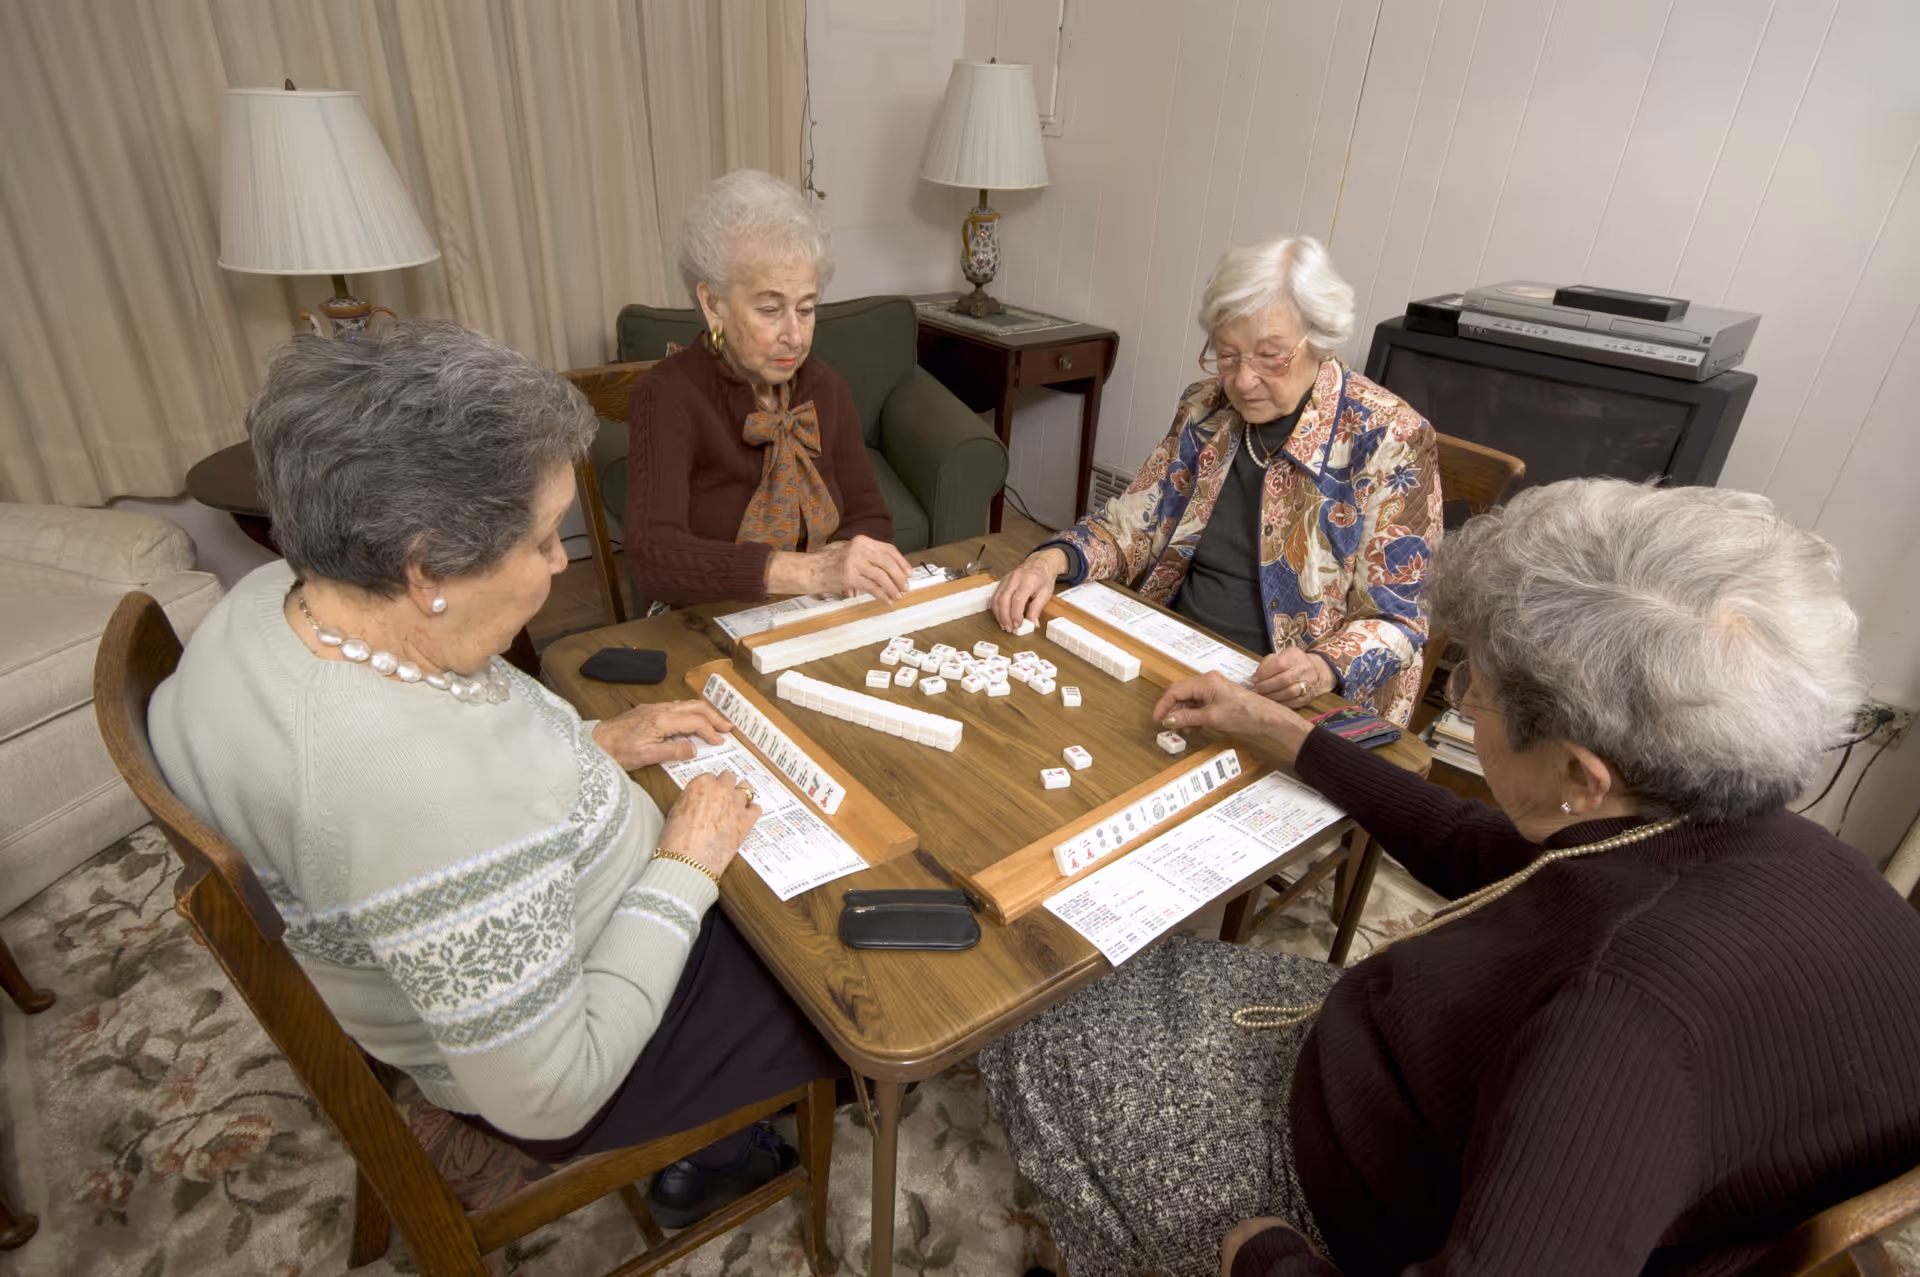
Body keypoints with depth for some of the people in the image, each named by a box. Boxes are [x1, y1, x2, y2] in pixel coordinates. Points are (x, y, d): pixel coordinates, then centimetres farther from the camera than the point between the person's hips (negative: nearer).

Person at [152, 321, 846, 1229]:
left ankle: (715, 1137, 36)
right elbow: (549, 1095, -30)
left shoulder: (275, 600, -14)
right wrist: (684, 871, -22)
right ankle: (715, 1157, 34)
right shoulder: (434, 800, -41)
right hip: (557, 1077, -7)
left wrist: (593, 747, -2)